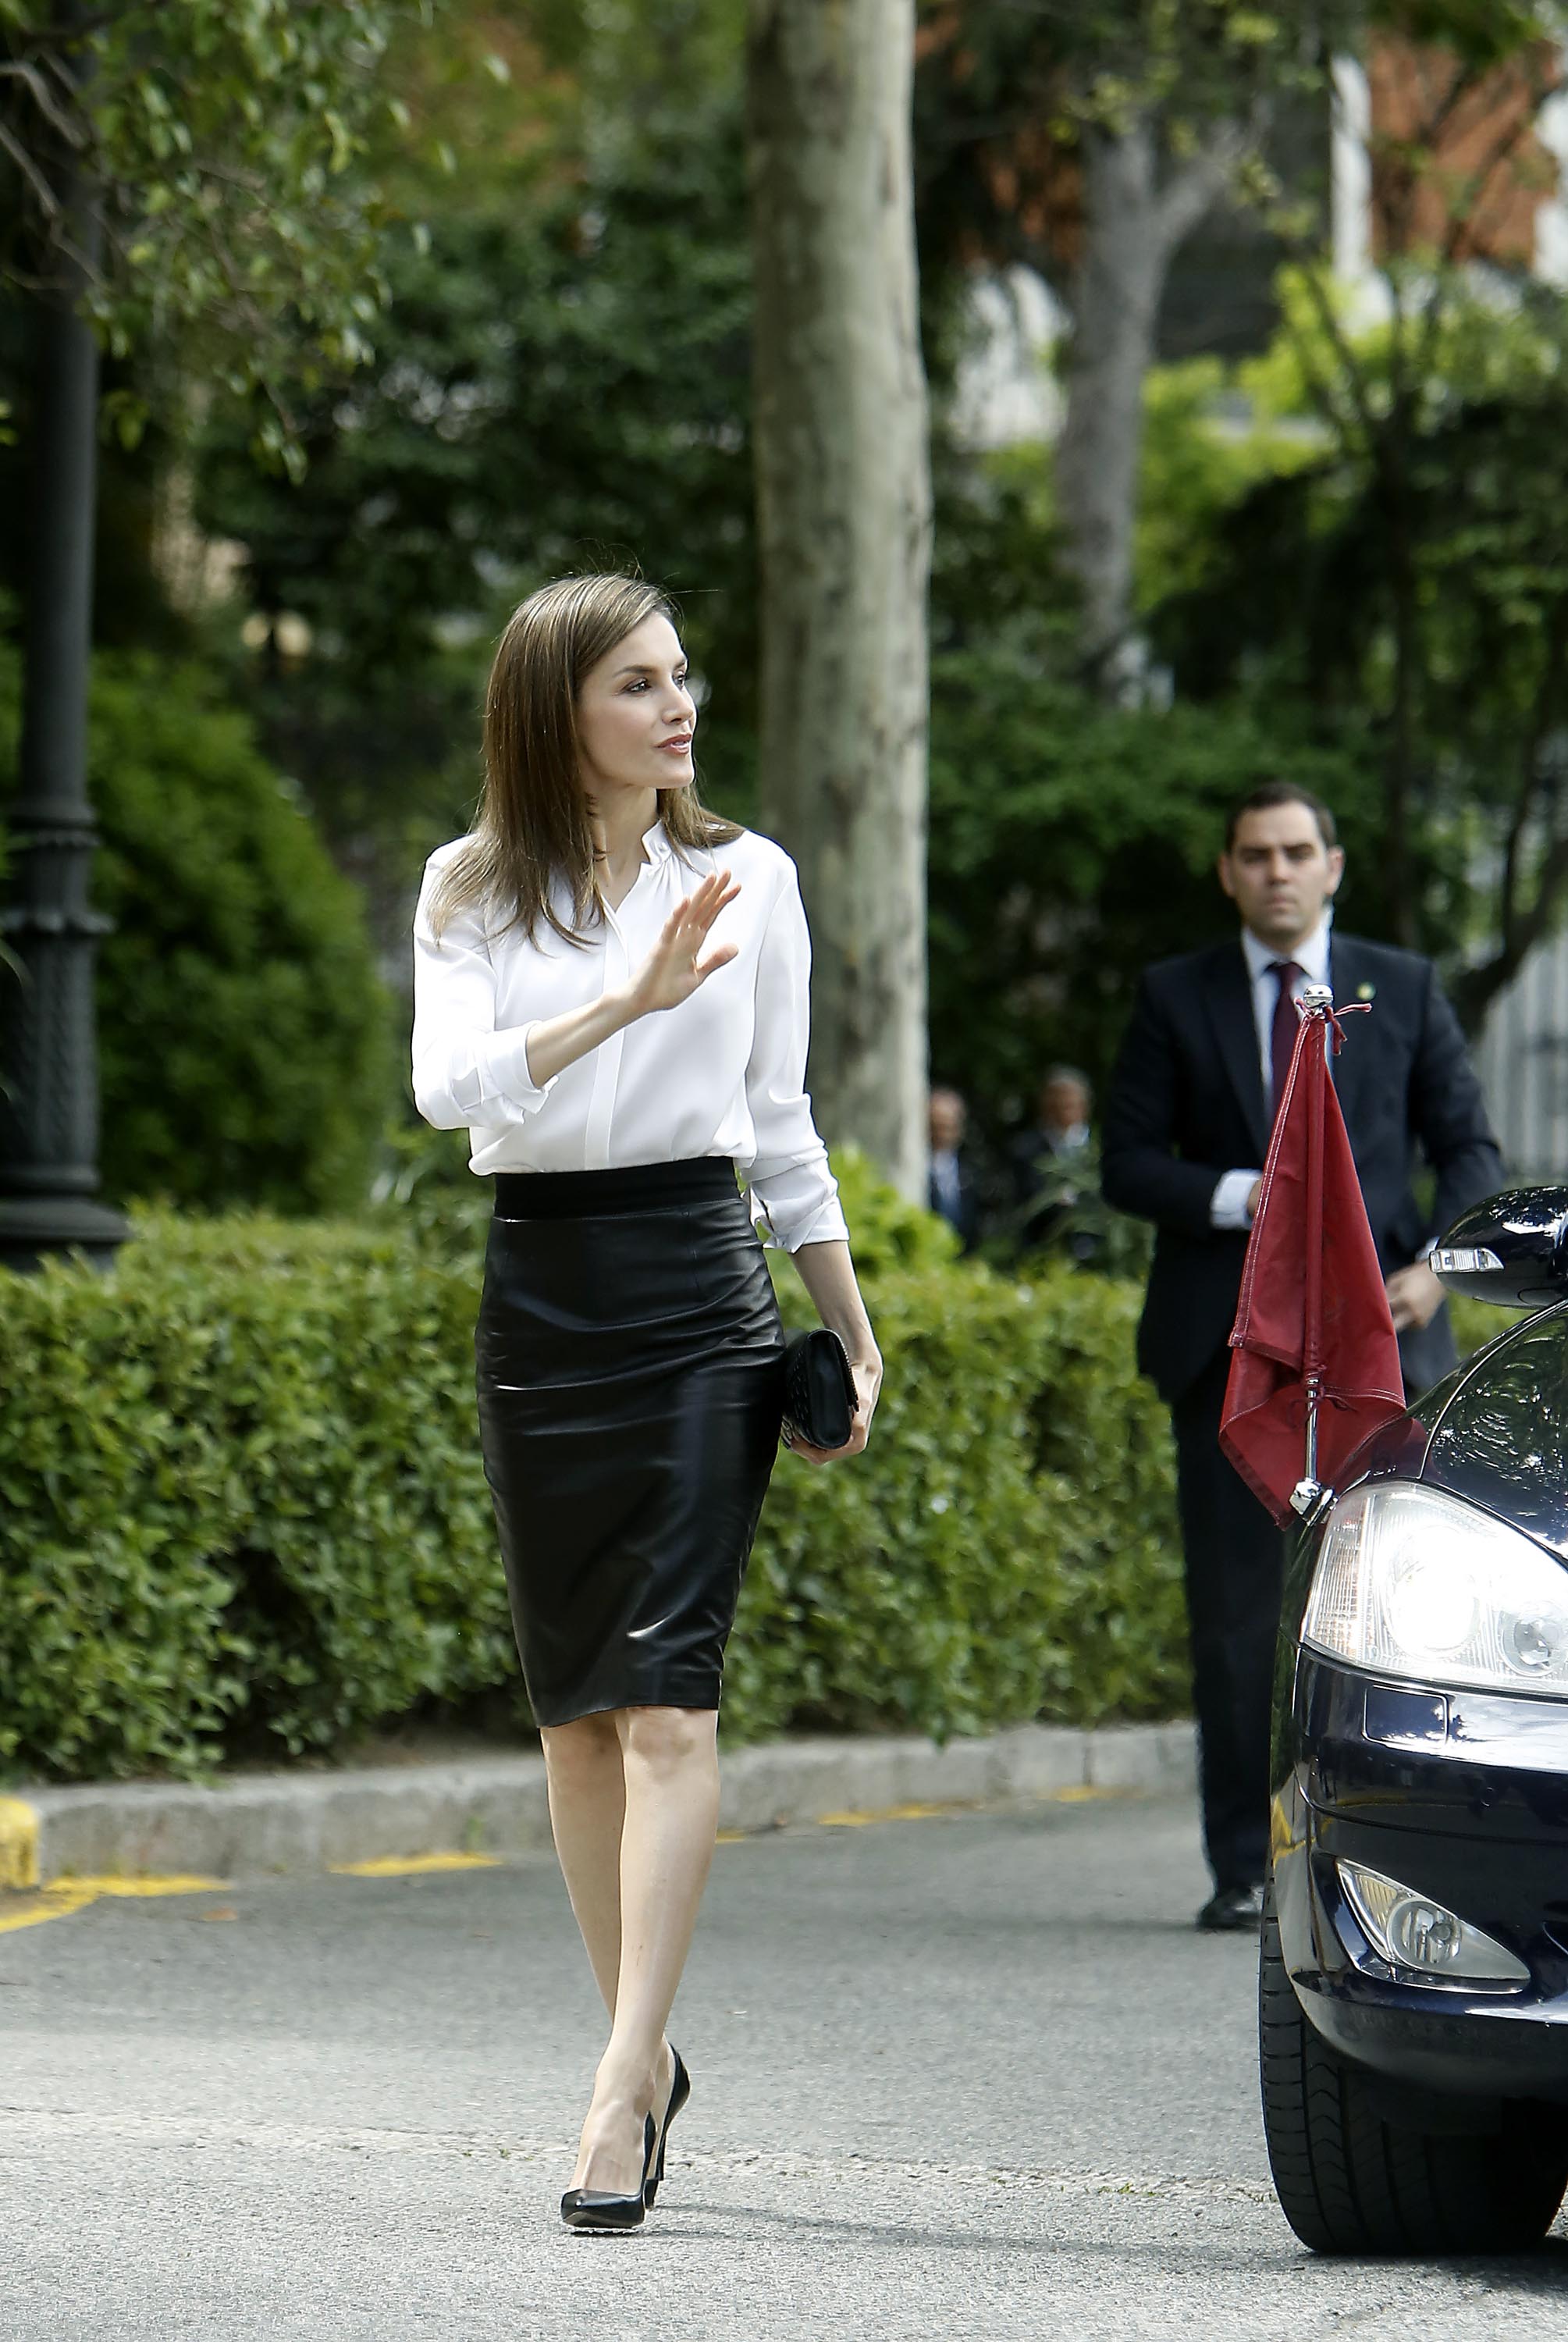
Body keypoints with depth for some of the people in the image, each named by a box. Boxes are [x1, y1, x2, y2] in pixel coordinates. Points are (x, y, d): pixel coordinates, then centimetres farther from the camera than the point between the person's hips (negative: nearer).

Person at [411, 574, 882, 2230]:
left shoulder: (746, 876, 7)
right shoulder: (471, 890, 5)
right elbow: (449, 1084, -13)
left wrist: (854, 1334, 14)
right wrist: (630, 998, -24)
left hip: (700, 1294, -2)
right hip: (537, 1296, 2)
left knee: (665, 1702, -13)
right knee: (574, 1710, 7)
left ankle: (620, 2087, -18)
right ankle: (648, 2051, 20)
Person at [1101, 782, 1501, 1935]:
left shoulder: (1403, 988, 11)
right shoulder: (1176, 997, 10)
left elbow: (1470, 1147, 12)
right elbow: (1129, 1162, 6)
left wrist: (1437, 1261, -6)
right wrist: (1239, 1197, -11)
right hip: (1229, 1340, 0)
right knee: (1237, 1610, -1)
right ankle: (1244, 1868, 3)